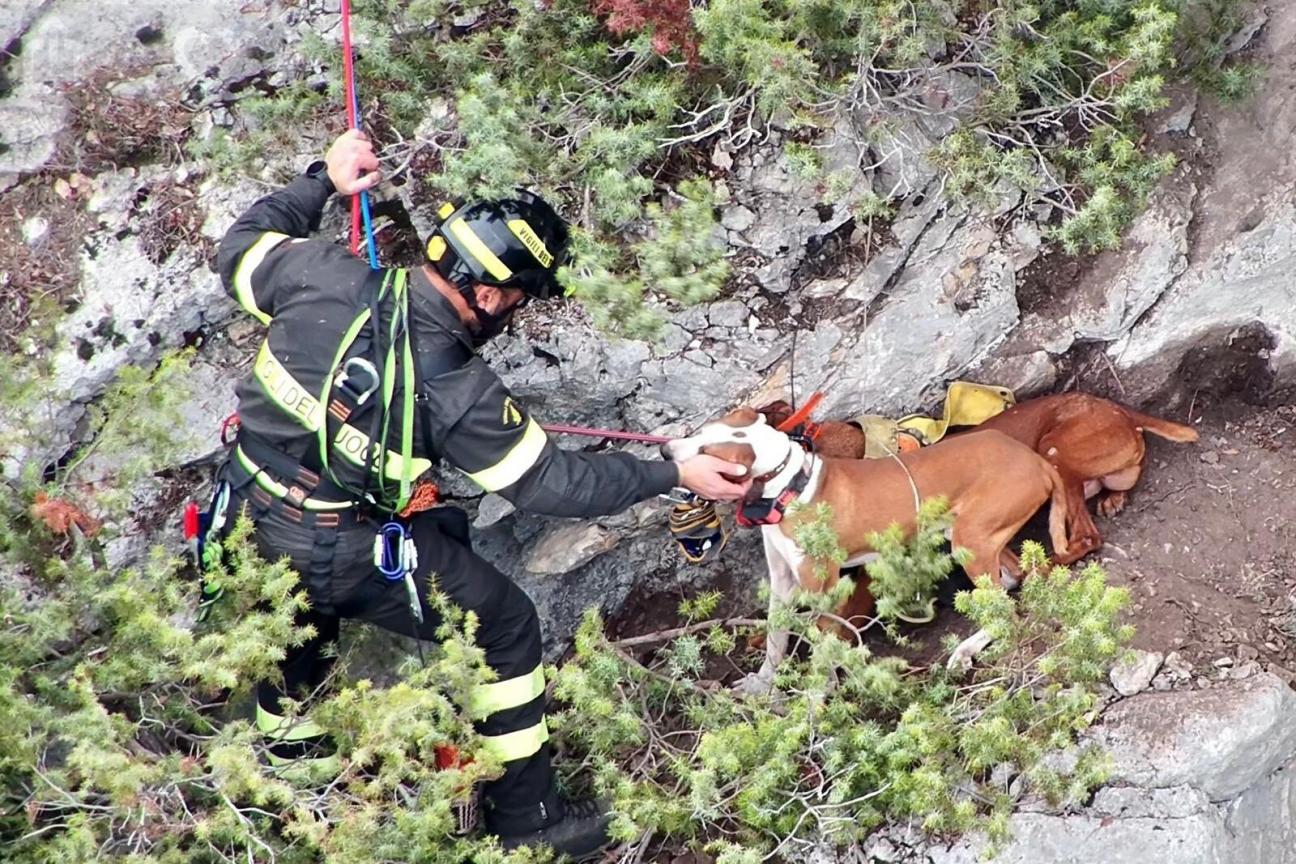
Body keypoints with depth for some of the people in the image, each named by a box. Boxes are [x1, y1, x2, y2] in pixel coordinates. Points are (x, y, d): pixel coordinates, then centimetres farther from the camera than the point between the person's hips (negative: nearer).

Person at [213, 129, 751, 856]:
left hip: (251, 525, 5)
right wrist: (675, 476, -5)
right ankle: (528, 816, 22)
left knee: (300, 618, 34)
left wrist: (321, 182, 13)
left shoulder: (326, 278, -15)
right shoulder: (457, 392, -24)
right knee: (505, 625, 11)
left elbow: (241, 251, 5)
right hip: (344, 560, -5)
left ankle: (290, 763, 58)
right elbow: (550, 482, -14)